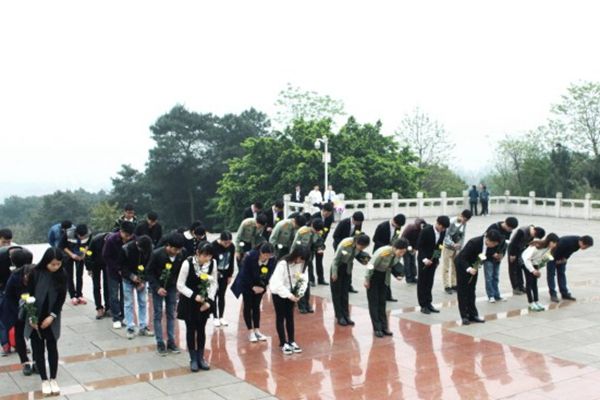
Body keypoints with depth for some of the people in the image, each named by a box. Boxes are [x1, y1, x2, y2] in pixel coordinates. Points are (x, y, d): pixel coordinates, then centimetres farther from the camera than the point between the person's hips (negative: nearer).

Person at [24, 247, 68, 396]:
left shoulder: (62, 274, -11)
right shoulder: (35, 273, -16)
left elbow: (62, 297, -6)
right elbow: (29, 295, -9)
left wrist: (52, 316, -13)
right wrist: (31, 317, -13)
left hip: (52, 318, 1)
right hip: (35, 318, -1)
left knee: (52, 348, 8)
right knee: (38, 349, 6)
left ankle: (53, 379, 19)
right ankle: (44, 380, 18)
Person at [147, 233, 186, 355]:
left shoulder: (180, 256, -13)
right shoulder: (156, 254, -22)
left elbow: (181, 273, 2)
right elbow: (150, 272, -13)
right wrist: (157, 287, -20)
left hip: (172, 288, 3)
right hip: (158, 288, -3)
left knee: (171, 315, 6)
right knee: (158, 315, 0)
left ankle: (171, 341, 14)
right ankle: (160, 343, 6)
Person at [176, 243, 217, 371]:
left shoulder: (213, 263, -12)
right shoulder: (187, 263, -21)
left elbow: (214, 283, -2)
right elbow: (180, 285, -16)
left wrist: (209, 300, -11)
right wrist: (194, 296, -25)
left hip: (204, 301, 3)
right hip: (189, 301, -3)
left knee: (201, 329, 10)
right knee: (191, 329, 5)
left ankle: (201, 357, 22)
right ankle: (193, 359, 16)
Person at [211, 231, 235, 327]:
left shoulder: (231, 247, -10)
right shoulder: (213, 246, -23)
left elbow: (231, 262, 1)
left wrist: (230, 276, 4)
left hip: (225, 274, 4)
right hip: (214, 274, -4)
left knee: (222, 295, 11)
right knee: (214, 295, 4)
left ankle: (221, 317, 19)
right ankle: (215, 317, 13)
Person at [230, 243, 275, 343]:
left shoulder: (272, 260, -20)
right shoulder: (250, 256, -29)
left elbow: (270, 275, -8)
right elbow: (245, 273, -21)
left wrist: (263, 286, -17)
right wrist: (253, 287, -20)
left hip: (260, 286, 3)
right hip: (246, 284, -3)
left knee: (256, 306, 7)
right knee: (248, 306, -1)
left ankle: (257, 330, 13)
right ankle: (250, 331, 3)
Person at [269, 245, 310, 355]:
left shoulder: (302, 264, -12)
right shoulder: (283, 264, -30)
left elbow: (304, 279, -6)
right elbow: (277, 283, -31)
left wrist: (300, 293, -20)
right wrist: (289, 295, -34)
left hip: (291, 292, 5)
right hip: (278, 292, -5)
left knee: (290, 317, 10)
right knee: (280, 317, 2)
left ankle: (291, 341, 18)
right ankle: (283, 343, 9)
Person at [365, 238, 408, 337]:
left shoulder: (398, 254, -15)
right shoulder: (382, 252, -34)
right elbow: (371, 266, -24)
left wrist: (398, 275, -15)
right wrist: (366, 280, -16)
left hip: (384, 276, 6)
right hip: (373, 275, -5)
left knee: (382, 302, 9)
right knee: (374, 302, -2)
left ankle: (384, 327, 13)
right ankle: (377, 328, 1)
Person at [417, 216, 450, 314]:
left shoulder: (443, 231, -4)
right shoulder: (426, 231, -20)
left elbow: (440, 244, 8)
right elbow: (419, 246, -17)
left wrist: (438, 258, 5)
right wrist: (424, 259, -23)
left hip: (433, 259, 5)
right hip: (423, 259, -5)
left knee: (430, 282, 10)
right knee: (422, 282, 3)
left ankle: (428, 303, 17)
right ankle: (423, 305, 7)